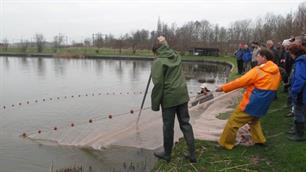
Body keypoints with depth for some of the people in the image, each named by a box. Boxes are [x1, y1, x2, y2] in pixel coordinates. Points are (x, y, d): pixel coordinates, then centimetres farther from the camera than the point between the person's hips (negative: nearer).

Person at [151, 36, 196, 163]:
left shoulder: (158, 62, -10)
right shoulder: (177, 57, 9)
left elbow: (158, 84, -15)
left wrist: (155, 104, -9)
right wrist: (164, 43, 22)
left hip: (169, 97, -6)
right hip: (182, 95, 6)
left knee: (168, 127, 7)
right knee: (185, 124, 12)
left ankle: (167, 154, 24)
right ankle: (192, 154, 13)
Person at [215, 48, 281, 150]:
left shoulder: (258, 71, -17)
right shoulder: (277, 72, 5)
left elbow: (240, 81, -15)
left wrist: (224, 88, -6)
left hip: (252, 103, -8)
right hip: (263, 104, 8)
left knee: (233, 122, 3)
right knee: (254, 120, 33)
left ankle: (225, 143, 11)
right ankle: (260, 140, 33)